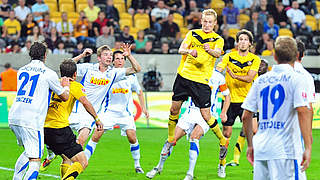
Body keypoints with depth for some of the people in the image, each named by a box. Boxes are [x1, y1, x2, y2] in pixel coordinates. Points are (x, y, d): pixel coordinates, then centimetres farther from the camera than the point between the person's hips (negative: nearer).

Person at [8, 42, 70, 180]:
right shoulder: (49, 73, -1)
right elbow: (65, 97, 9)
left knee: (29, 151, 27)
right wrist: (65, 86, 31)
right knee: (35, 160, -7)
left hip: (13, 118, 7)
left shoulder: (21, 70, 17)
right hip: (32, 120, -7)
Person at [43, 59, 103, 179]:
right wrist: (97, 119, -10)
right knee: (82, 162, -7)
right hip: (60, 129, -8)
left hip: (45, 128, 8)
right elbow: (85, 102, -16)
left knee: (67, 159, 28)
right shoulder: (75, 85, 0)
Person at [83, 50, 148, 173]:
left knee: (132, 137, -10)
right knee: (96, 136, -11)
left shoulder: (130, 76, 1)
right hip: (109, 111, -1)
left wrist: (143, 108, 8)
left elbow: (139, 91, 13)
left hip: (125, 112, 1)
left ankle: (137, 164, 9)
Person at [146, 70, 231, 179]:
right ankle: (159, 166, 18)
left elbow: (227, 96, 13)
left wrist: (223, 113, 1)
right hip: (191, 112, 3)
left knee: (194, 137, -27)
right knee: (173, 138, -4)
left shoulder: (218, 77, 2)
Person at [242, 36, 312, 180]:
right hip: (286, 150, -5)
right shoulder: (296, 79, -3)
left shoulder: (260, 80, 13)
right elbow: (302, 112, -15)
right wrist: (308, 148, -16)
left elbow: (246, 116, 12)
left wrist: (250, 145, 22)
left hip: (261, 150, 6)